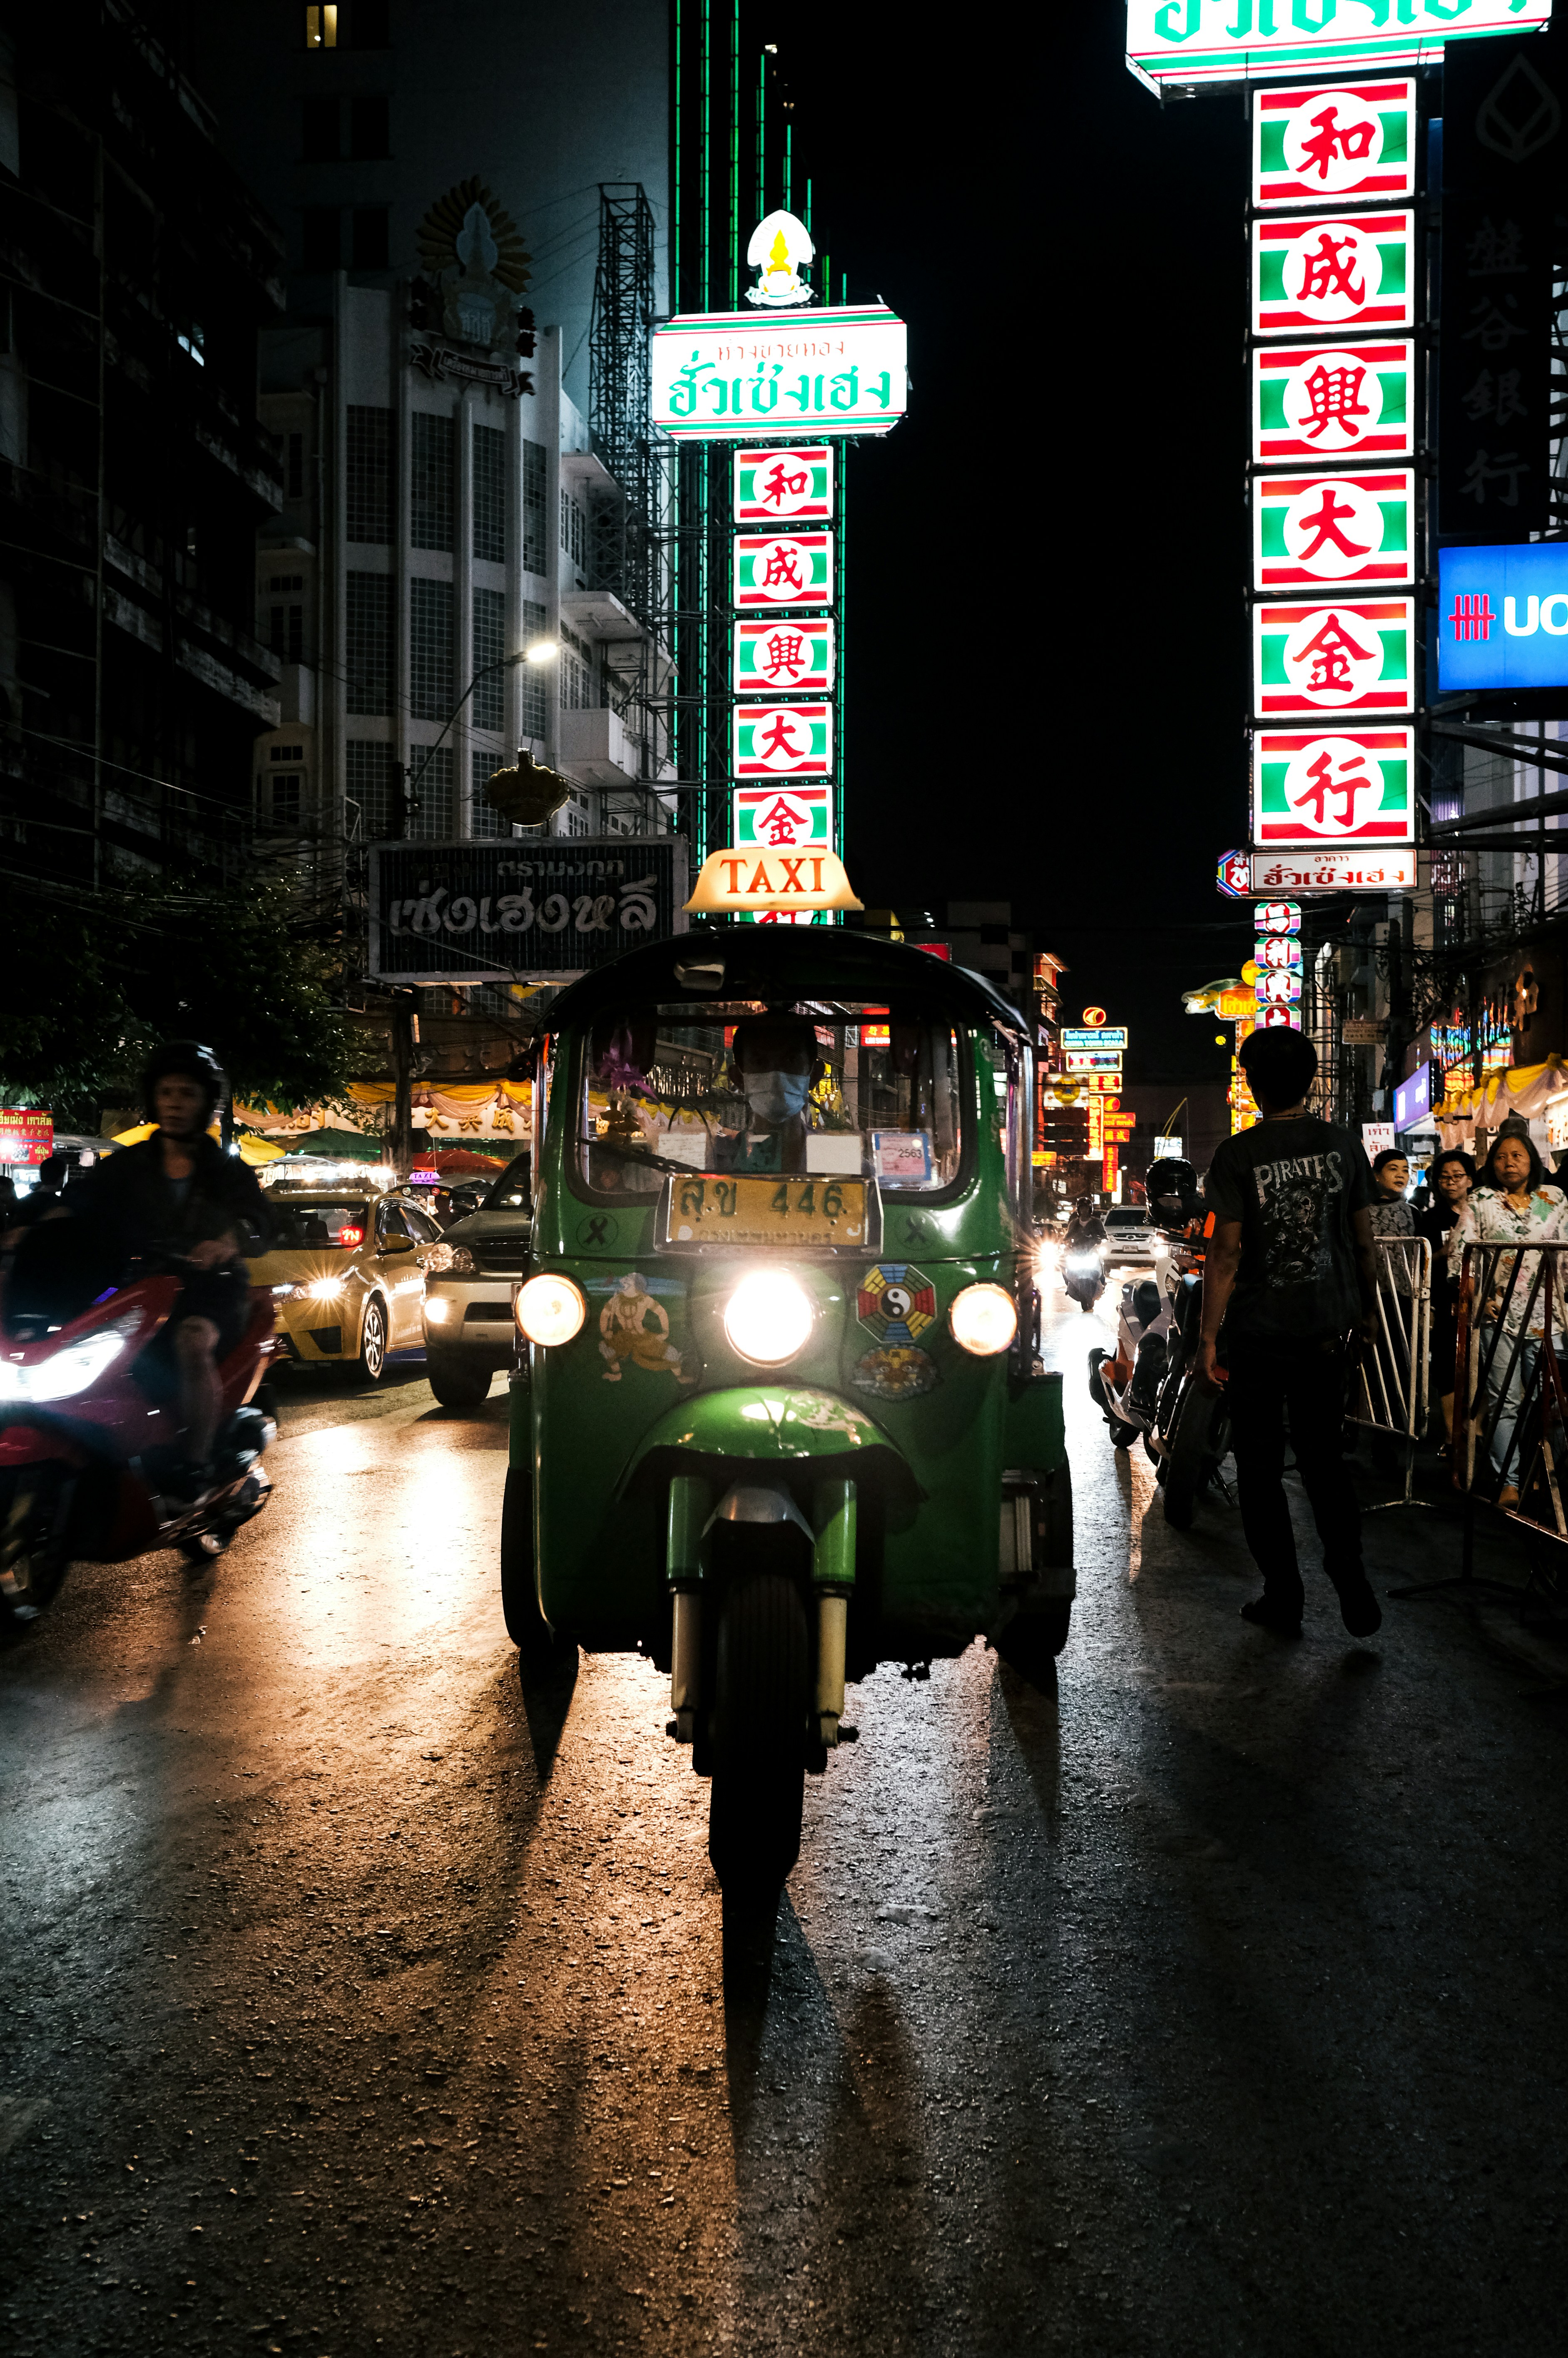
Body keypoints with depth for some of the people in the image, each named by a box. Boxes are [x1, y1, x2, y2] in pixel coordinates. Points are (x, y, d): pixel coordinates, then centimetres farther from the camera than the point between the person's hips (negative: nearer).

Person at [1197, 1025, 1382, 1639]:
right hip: (1328, 1329, 4)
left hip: (1259, 1334, -3)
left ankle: (1283, 1598, 12)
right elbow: (1363, 1240, 6)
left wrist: (1208, 1337, -7)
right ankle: (1350, 1577, 3)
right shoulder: (1343, 1146, 0)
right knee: (1323, 1456, 16)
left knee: (1261, 1468, 8)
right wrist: (1367, 1308, 19)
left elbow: (1225, 1253, -12)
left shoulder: (1238, 1155, -11)